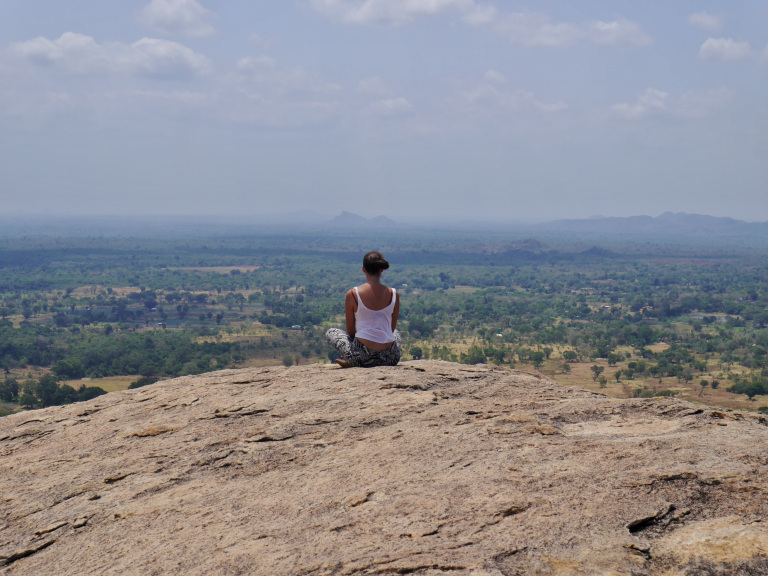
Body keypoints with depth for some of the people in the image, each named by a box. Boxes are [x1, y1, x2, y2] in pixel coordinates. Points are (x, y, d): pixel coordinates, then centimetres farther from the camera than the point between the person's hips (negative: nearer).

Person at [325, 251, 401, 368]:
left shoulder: (352, 294, -7)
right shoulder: (394, 294, 0)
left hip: (363, 357, -1)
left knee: (331, 333, 28)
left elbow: (350, 331, 3)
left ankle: (351, 361, 5)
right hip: (389, 359, 2)